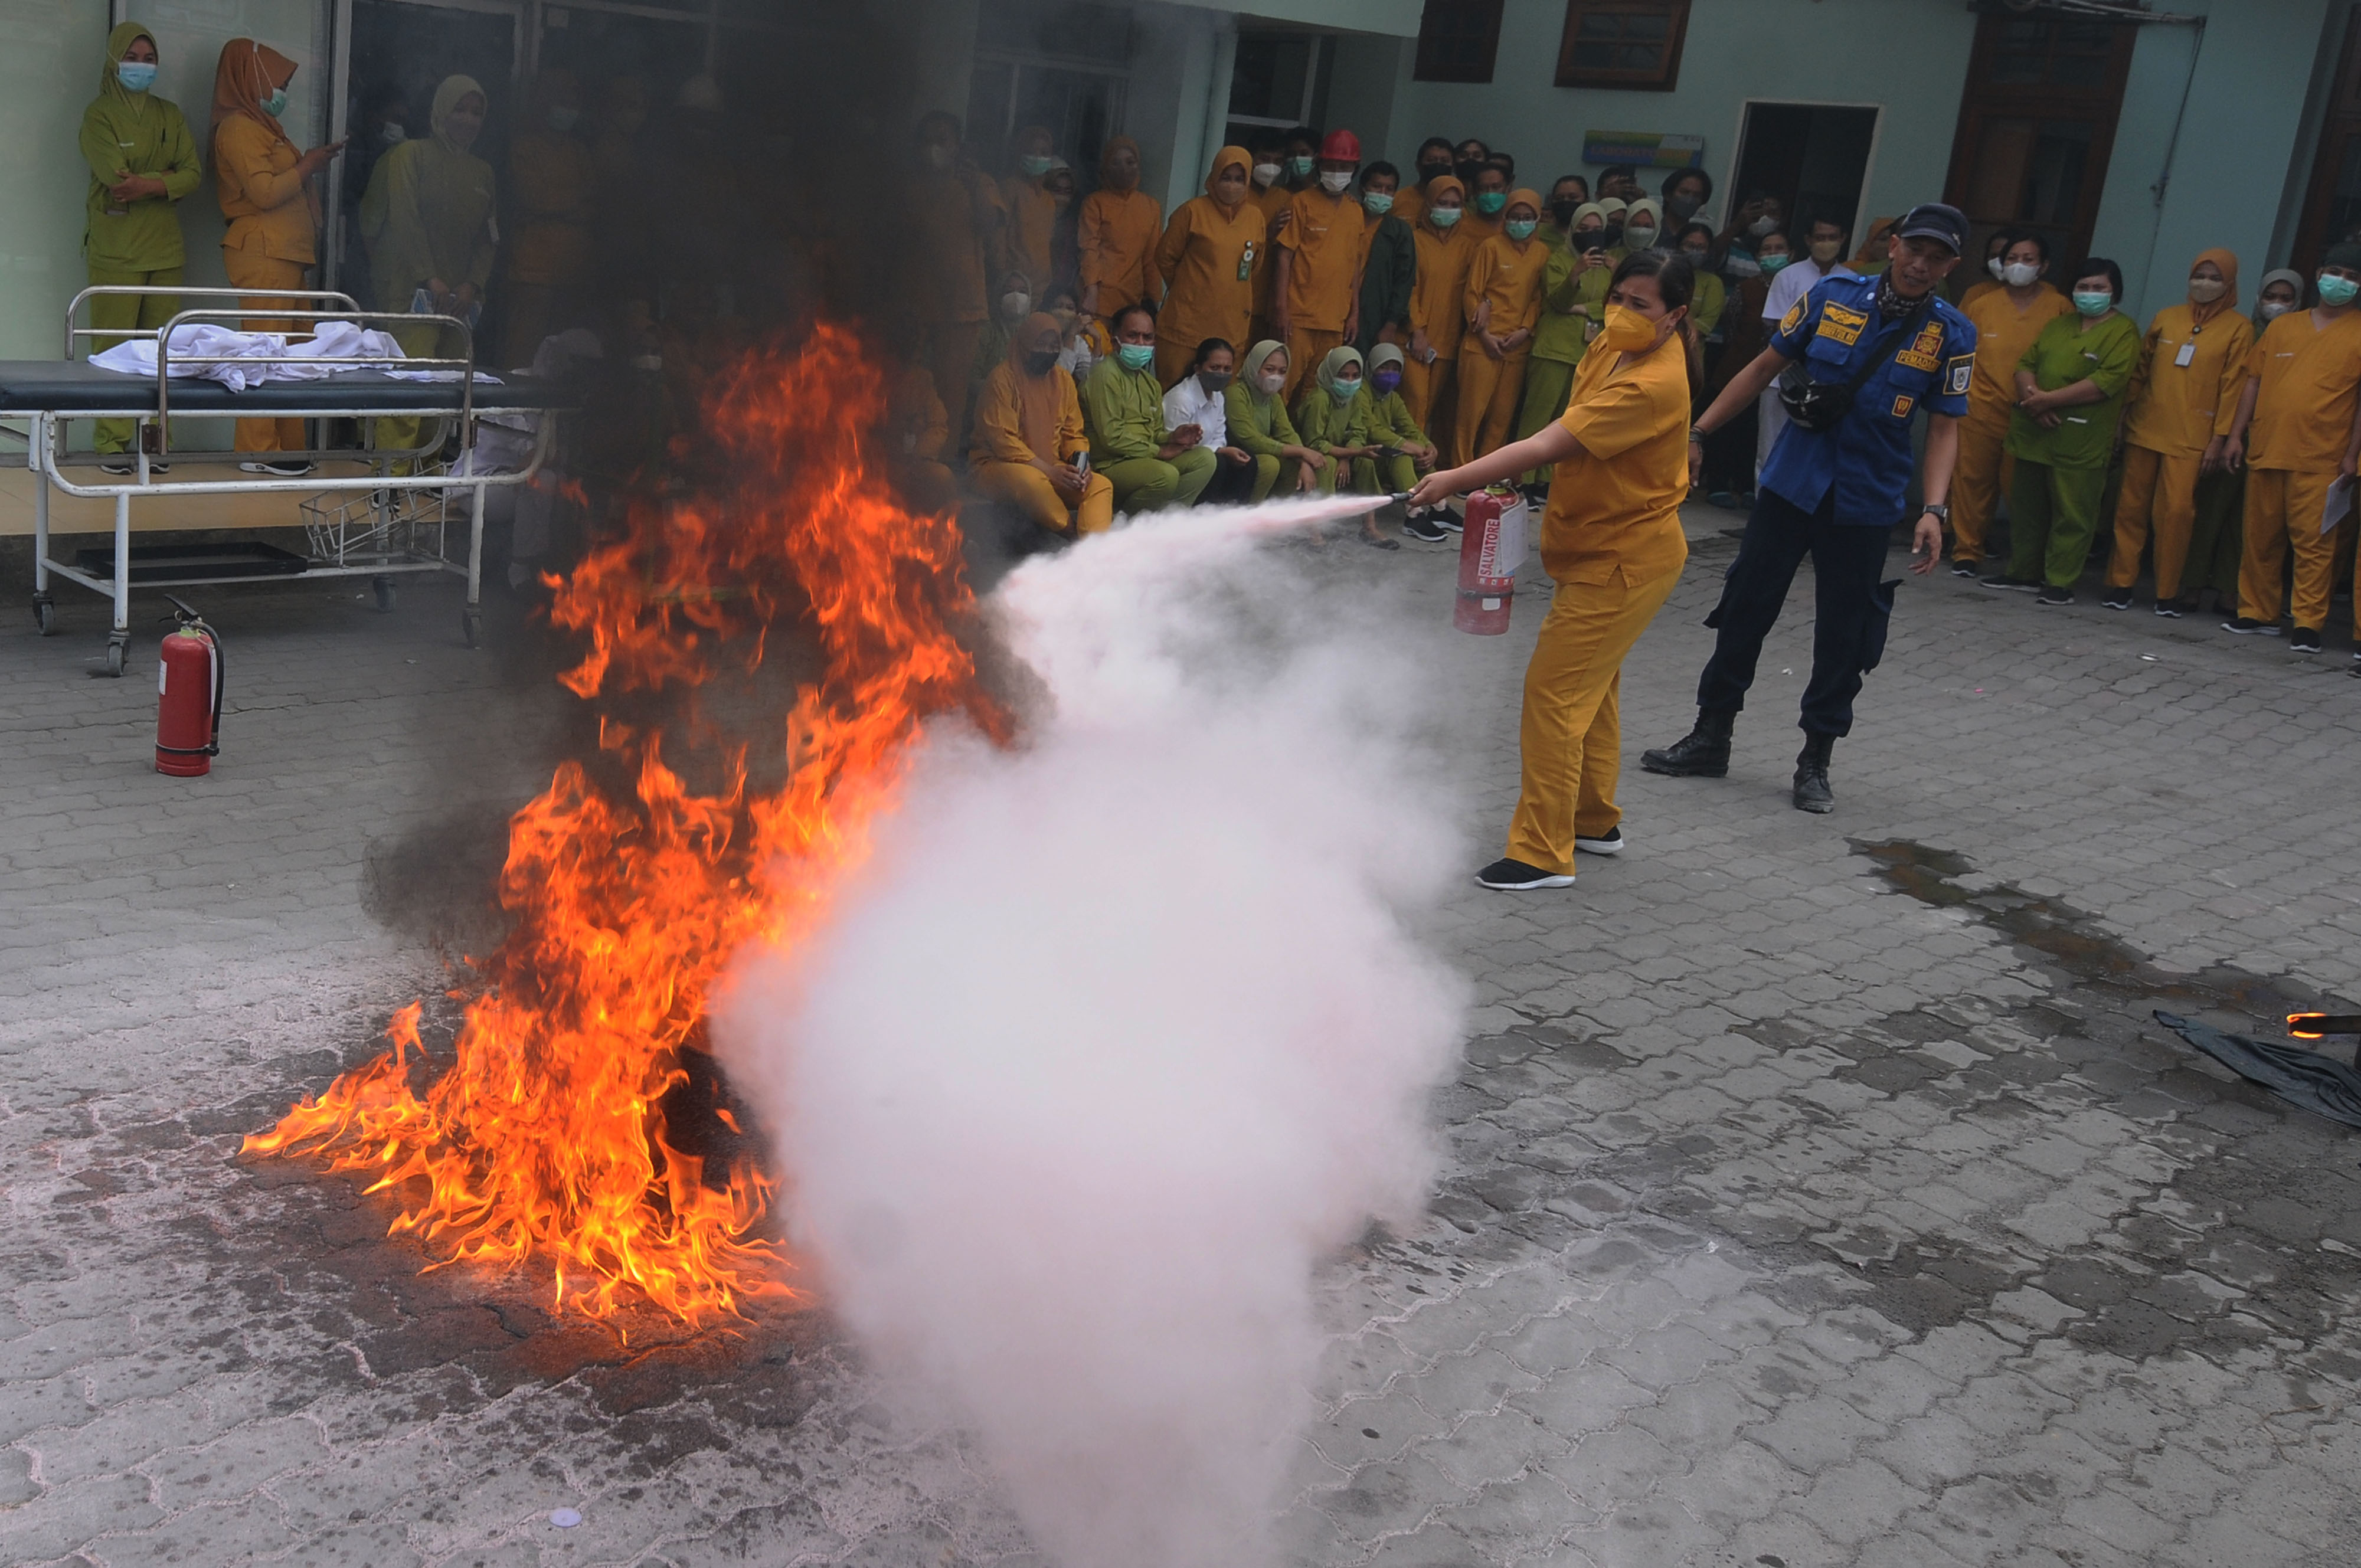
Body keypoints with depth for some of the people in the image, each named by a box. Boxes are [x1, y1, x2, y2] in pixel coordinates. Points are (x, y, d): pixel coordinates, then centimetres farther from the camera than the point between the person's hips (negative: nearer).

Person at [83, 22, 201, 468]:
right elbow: (116, 178, -13)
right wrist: (166, 176, -5)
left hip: (164, 248, 4)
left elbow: (194, 173, 2)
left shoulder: (169, 115, 15)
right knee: (113, 350, -5)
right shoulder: (99, 115, 0)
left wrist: (147, 185, -13)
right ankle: (113, 444, -2)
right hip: (115, 250, -4)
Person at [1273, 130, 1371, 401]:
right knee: (1285, 384, -4)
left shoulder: (1356, 212, 12)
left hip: (1336, 318, 4)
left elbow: (1356, 265, 15)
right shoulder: (1303, 203, 0)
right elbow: (1285, 256, -4)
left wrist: (1355, 313, 10)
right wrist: (1281, 307, -10)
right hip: (1299, 316, -4)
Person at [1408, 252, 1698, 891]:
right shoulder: (1617, 346, 2)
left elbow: (1547, 447, -32)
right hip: (1596, 546, 10)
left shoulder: (1652, 386, -28)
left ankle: (1542, 853, -3)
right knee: (1591, 686, 21)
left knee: (1554, 690, -9)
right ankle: (1595, 821, 37)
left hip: (1625, 560, -10)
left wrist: (1456, 479, -33)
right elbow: (1567, 439, 17)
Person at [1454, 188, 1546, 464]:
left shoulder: (1542, 254, 8)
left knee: (1503, 415, 5)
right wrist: (1484, 334, -8)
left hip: (1518, 346, 3)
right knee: (1471, 411, -4)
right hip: (1483, 344, -3)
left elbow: (1538, 298, 10)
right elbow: (1472, 293, -2)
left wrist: (1525, 330, -5)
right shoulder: (1491, 247, -1)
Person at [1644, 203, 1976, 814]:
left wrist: (1933, 510, -16)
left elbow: (1944, 427, -3)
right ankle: (1710, 739, 21)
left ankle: (1815, 762, 21)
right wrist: (1699, 432, 2)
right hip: (1791, 484, 1)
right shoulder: (1832, 296, -3)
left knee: (1844, 638, 6)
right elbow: (1766, 367, 5)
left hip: (1867, 507, -1)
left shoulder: (1952, 334, -4)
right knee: (1744, 610, 7)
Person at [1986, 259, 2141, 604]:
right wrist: (2032, 396, -10)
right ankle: (2023, 572, 24)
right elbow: (2026, 364, 12)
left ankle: (2061, 582, 2)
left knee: (2072, 514, -4)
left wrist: (2049, 399, -17)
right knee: (2026, 507, 13)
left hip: (2081, 442, -6)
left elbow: (2107, 382, -15)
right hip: (2033, 432, 6)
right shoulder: (2058, 325, 18)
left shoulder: (2123, 332, -3)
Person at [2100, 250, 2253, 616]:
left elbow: (2233, 387, -1)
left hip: (2191, 439, -3)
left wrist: (2219, 439, -6)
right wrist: (2123, 415, 8)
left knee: (2177, 511, -9)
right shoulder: (2166, 318, 11)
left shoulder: (2237, 329, 2)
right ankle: (2120, 584, 10)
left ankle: (2167, 593, 1)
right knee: (2131, 507, 3)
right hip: (2144, 430, 3)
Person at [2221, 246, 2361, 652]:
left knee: (2313, 542, -5)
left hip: (2320, 459, -4)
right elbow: (2254, 381, 15)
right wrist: (2236, 434, 8)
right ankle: (2258, 614, 19)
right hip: (2266, 451, 4)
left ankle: (2309, 624, -1)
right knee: (2260, 538, 9)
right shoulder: (2282, 327, 14)